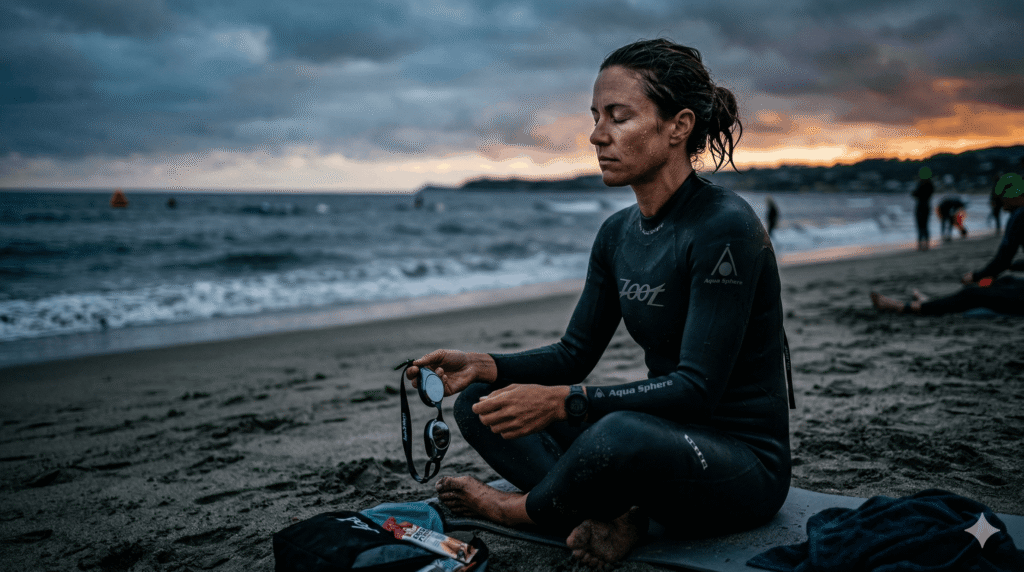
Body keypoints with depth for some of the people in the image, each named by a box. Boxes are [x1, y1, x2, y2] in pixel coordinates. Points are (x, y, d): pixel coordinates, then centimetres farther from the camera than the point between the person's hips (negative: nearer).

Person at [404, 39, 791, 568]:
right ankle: (609, 515, -17)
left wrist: (563, 402, -32)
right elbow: (575, 353, 8)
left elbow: (698, 387, -25)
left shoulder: (725, 227, -21)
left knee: (620, 433, -40)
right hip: (660, 437, 8)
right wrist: (483, 365, -9)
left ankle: (525, 508, -7)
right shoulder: (618, 233, 4)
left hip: (744, 464, -7)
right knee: (479, 403, 0)